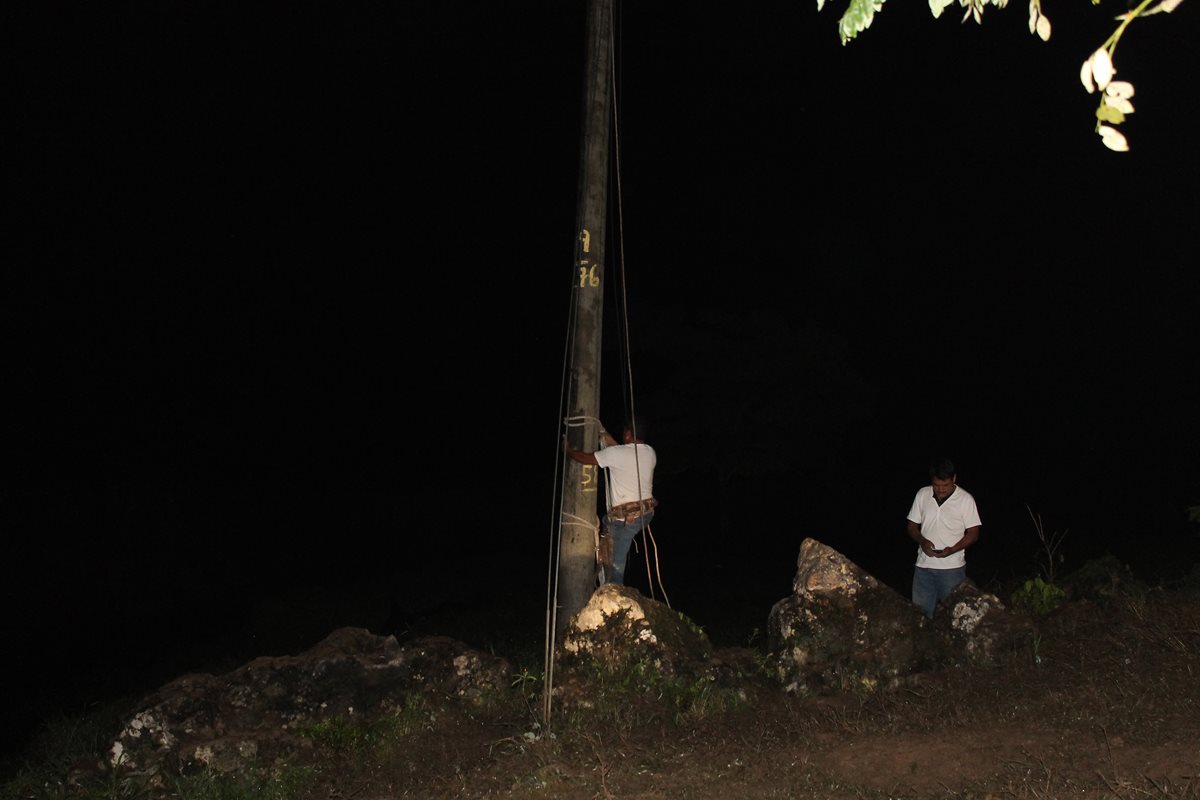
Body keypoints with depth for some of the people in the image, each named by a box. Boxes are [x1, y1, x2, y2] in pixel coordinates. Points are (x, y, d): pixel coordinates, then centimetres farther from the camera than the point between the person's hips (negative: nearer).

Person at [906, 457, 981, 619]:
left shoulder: (965, 499, -7)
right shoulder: (922, 495, 2)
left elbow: (973, 534, -4)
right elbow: (912, 526, 9)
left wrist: (952, 549, -20)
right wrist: (922, 541, -13)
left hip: (952, 568, -3)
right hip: (923, 566, 3)